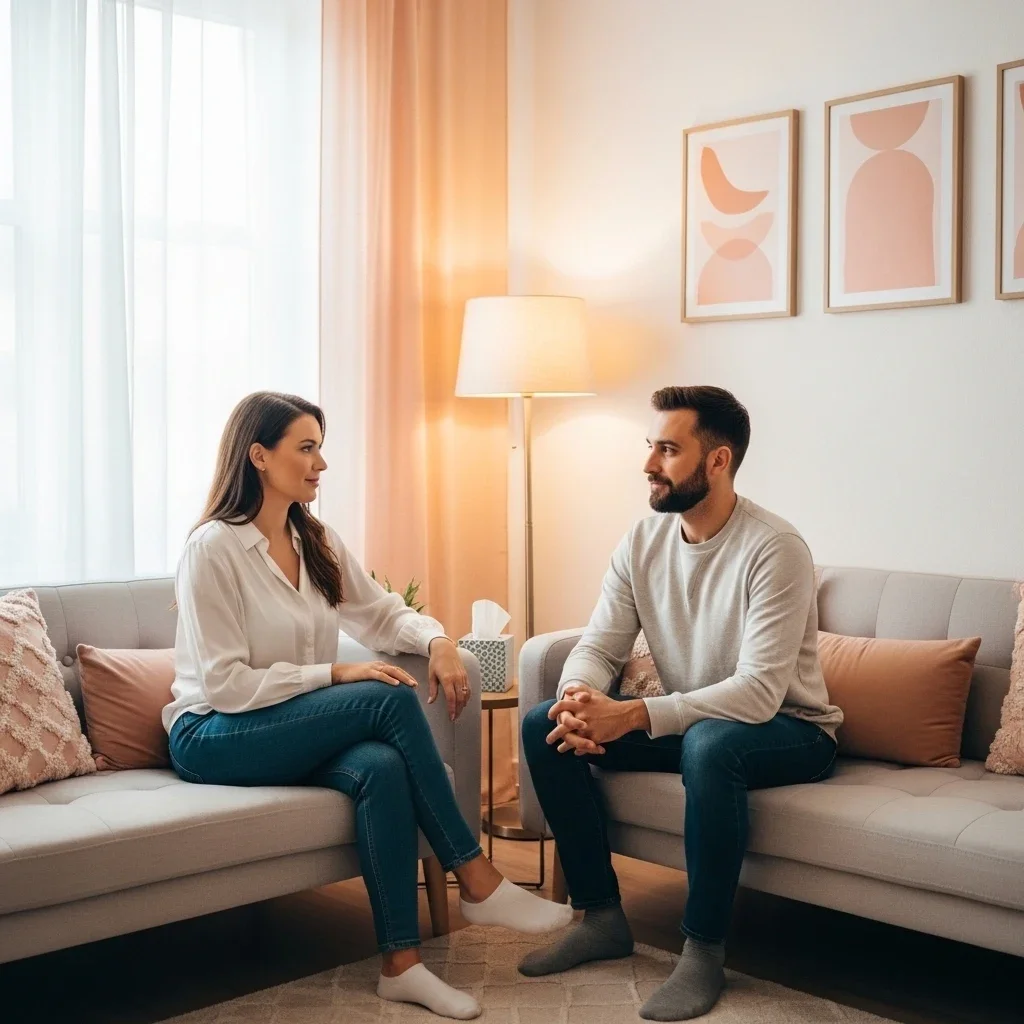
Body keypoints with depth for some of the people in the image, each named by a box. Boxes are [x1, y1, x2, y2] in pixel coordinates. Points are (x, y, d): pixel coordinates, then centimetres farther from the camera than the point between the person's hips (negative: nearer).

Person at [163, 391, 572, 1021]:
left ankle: (402, 963, -25)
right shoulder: (213, 548, -14)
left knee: (381, 767, -30)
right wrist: (335, 675, -23)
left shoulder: (318, 543, 9)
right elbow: (224, 684, -19)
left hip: (297, 731, 6)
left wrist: (437, 639, -11)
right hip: (213, 736, -6)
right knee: (391, 700, -26)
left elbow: (383, 611, 11)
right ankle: (477, 883, -17)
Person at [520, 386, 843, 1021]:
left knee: (710, 742, -40)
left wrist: (634, 716, -38)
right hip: (688, 724, 7)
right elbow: (599, 648, -3)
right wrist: (580, 703, -28)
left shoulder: (774, 550, -22)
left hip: (789, 731, -6)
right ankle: (602, 918, 0)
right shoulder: (643, 541, -2)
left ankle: (704, 950, -21)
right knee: (544, 726, -10)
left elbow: (759, 693, -30)